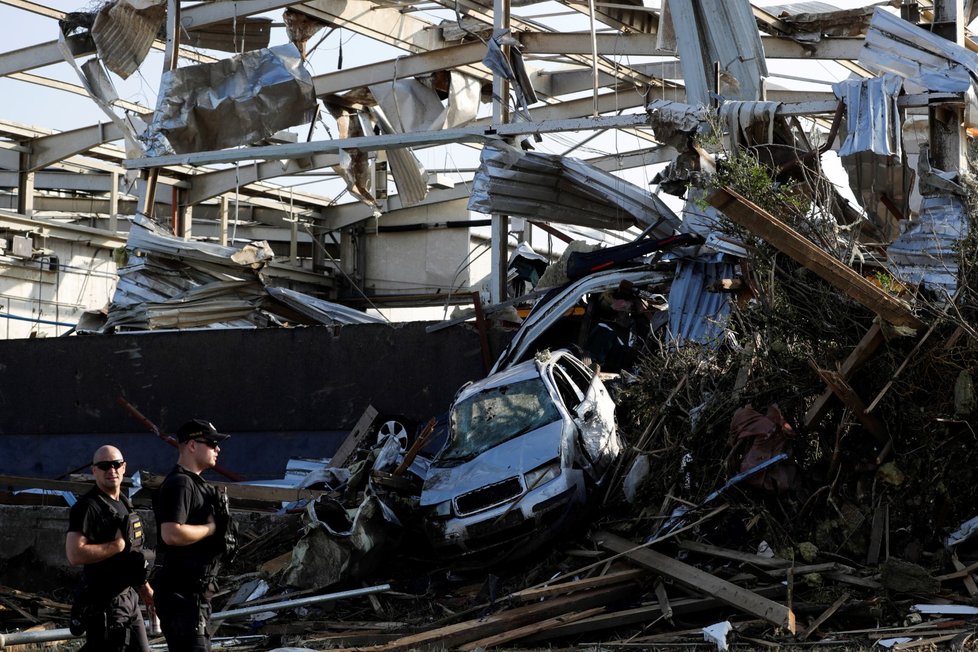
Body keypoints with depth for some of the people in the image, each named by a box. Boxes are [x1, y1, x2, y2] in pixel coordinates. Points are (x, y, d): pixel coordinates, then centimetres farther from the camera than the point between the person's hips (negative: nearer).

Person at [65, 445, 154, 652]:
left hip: (129, 598, 9)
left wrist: (146, 590, 20)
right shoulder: (87, 507, -15)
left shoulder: (124, 503, 14)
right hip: (103, 602, -9)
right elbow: (75, 555, -27)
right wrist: (119, 545, -21)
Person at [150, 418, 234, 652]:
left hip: (196, 591, 11)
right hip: (181, 591, -11)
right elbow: (172, 534, -29)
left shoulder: (197, 483, 18)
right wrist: (210, 528, -16)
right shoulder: (179, 484, -16)